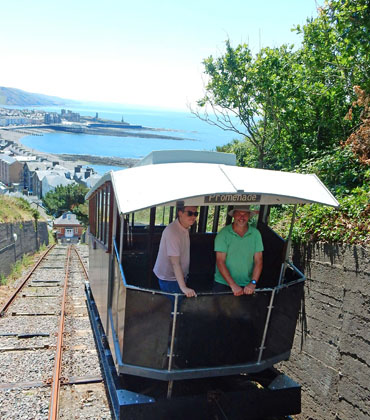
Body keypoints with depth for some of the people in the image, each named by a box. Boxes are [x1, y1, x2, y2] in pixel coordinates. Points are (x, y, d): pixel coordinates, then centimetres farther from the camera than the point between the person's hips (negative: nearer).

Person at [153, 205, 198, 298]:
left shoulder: (185, 228, 4)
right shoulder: (172, 231, -26)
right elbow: (175, 262, -30)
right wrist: (183, 287, -34)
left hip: (180, 276, 8)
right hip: (169, 279, -8)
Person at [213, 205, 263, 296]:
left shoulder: (255, 233, -2)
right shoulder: (223, 233, -9)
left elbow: (258, 261, -2)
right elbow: (220, 262, -12)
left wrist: (253, 283, -14)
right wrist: (233, 285, -19)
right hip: (222, 284, -1)